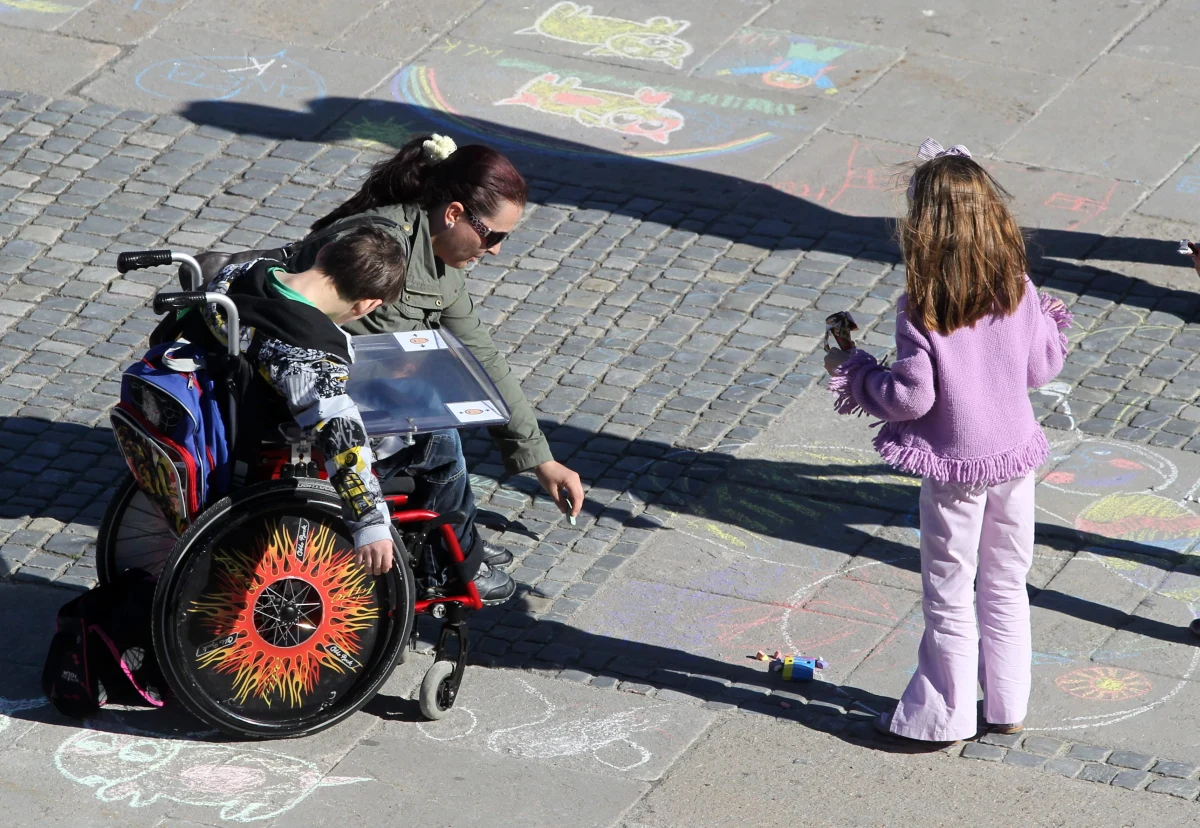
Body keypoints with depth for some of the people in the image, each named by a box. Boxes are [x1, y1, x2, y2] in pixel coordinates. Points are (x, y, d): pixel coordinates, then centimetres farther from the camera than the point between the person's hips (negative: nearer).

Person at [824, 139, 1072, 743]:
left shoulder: (920, 309, -20)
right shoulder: (1018, 291, -7)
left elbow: (911, 397, -18)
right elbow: (1041, 368, 2)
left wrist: (852, 371, -2)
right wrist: (1050, 322, 22)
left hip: (955, 466, -4)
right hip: (1015, 453, 4)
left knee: (949, 593, 8)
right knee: (1006, 583, 18)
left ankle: (944, 714, 18)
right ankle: (1007, 707, 27)